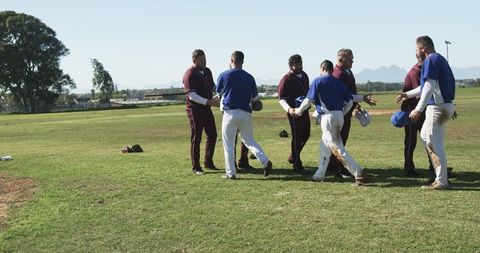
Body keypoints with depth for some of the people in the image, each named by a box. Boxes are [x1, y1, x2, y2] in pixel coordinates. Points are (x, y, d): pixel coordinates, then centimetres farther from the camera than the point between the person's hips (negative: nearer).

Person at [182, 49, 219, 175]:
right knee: (196, 138, -3)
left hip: (206, 108, 8)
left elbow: (213, 86, 22)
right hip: (194, 109, -8)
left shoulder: (207, 71, 10)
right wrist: (208, 101, -31)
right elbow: (192, 95, -22)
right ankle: (195, 167, 5)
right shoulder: (189, 75, -14)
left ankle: (208, 162, 24)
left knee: (212, 134, 10)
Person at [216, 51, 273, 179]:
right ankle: (265, 161, -1)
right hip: (245, 113, 3)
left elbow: (218, 92, 13)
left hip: (230, 112, -3)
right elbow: (255, 97, 11)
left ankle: (231, 172, 7)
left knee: (228, 144, 6)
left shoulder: (224, 75, -4)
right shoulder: (249, 77, 3)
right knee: (249, 140, 16)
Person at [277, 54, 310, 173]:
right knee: (297, 137, -2)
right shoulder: (286, 79, -15)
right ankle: (297, 165, 9)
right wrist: (289, 109, -38)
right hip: (294, 112, -8)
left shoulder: (304, 75, 9)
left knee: (306, 135, 16)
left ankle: (293, 157, 33)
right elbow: (281, 98, -23)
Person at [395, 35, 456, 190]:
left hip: (438, 107, -10)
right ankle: (441, 173, 21)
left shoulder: (431, 60, -13)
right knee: (425, 136, 20)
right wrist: (408, 94, 33)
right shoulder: (439, 59, 18)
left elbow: (429, 86, -22)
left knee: (435, 143, -4)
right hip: (446, 106, 10)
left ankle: (442, 181, 1)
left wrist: (418, 109, -25)